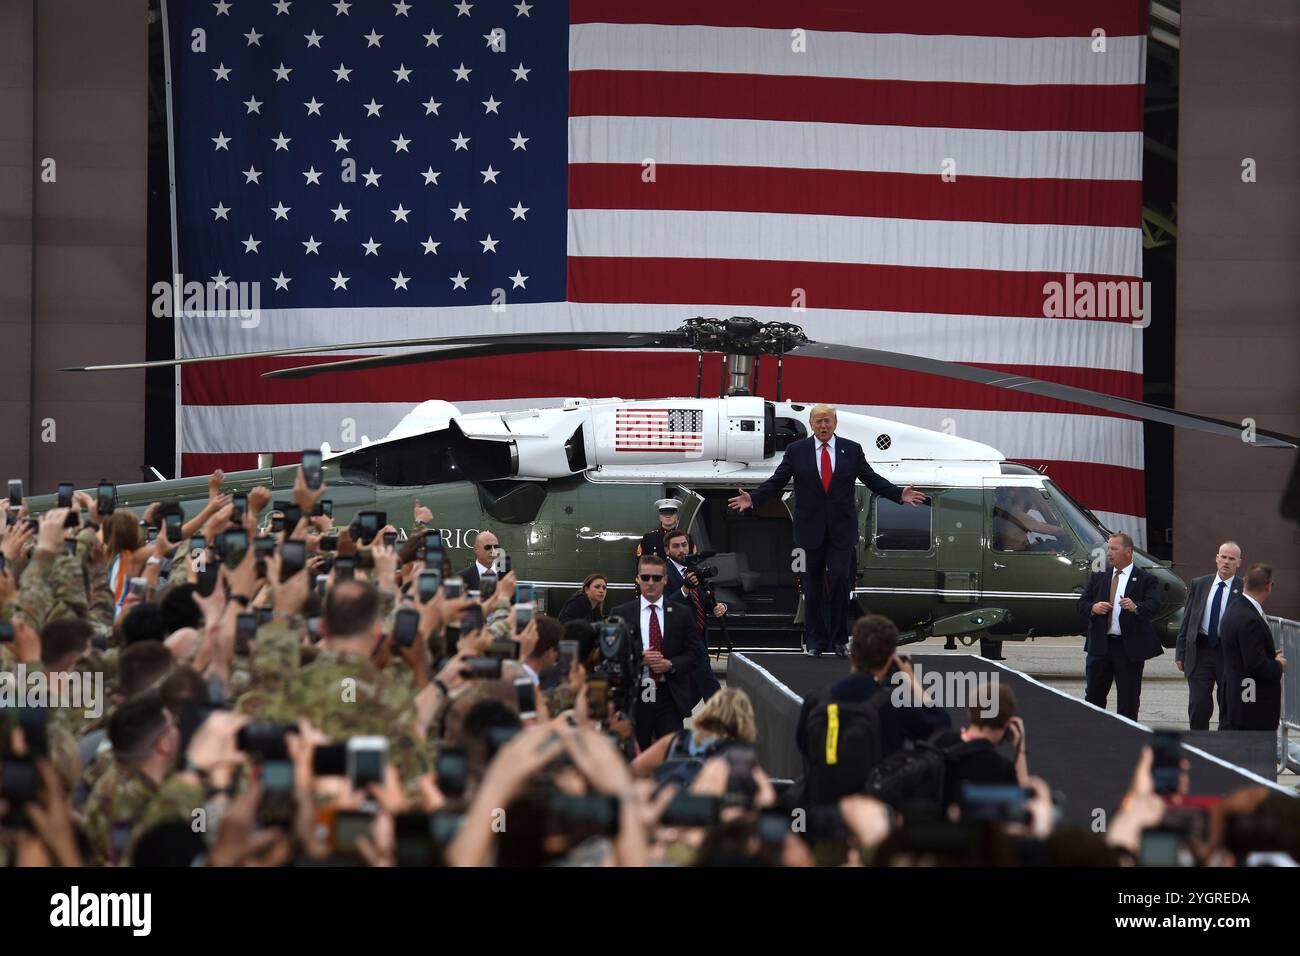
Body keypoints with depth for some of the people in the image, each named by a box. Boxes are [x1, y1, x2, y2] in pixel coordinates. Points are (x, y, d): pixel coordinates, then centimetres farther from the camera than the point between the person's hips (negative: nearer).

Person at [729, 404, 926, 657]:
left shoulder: (852, 450, 5)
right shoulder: (797, 451, 3)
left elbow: (872, 480, 7)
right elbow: (776, 482, 1)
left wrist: (899, 494, -5)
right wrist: (753, 499, -14)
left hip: (842, 531, 0)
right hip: (811, 529, 1)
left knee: (839, 580, -12)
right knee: (813, 586, 5)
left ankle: (837, 639, 0)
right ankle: (815, 642, 13)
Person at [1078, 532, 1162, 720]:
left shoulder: (1146, 579, 0)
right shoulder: (1098, 577, 13)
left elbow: (1153, 606, -15)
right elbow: (1082, 604, 10)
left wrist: (1135, 607, -36)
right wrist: (1093, 608, -13)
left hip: (1129, 647, -4)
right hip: (1100, 645, 4)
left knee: (1128, 701, 2)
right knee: (1094, 695, 8)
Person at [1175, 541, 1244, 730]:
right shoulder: (1199, 585, 7)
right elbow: (1187, 620, 10)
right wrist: (1181, 653, 5)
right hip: (1200, 652, 2)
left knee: (1228, 708, 6)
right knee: (1198, 706, -1)